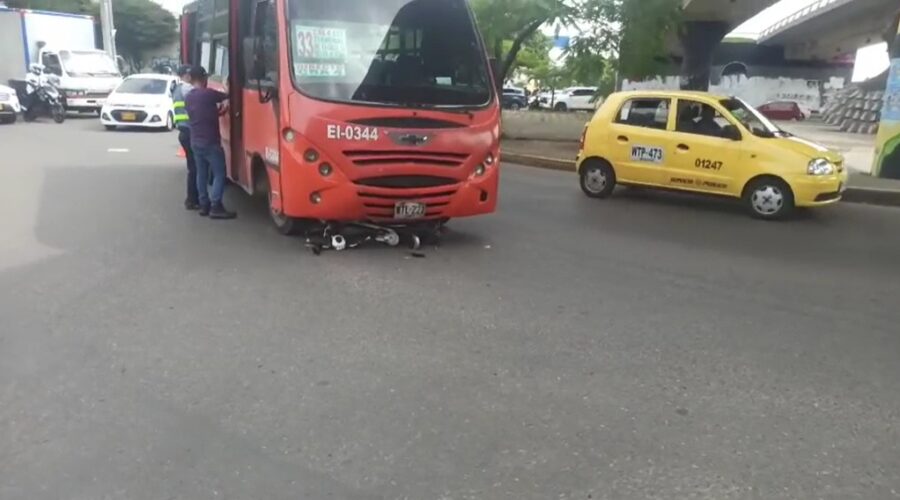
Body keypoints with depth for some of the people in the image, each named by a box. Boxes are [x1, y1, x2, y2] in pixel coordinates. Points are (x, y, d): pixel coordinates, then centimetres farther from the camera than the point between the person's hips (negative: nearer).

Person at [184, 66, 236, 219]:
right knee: (219, 174, -5)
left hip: (195, 142, 8)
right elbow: (225, 96, 0)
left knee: (201, 174, 12)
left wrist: (217, 110, 26)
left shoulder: (188, 97, 10)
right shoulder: (208, 93, -13)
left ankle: (204, 205, 14)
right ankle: (216, 207, -10)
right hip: (210, 142, -8)